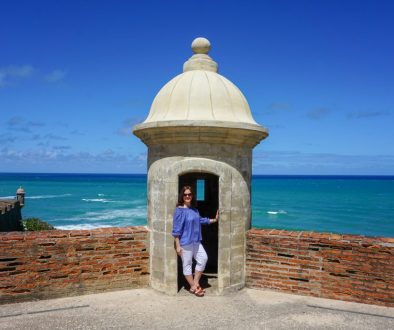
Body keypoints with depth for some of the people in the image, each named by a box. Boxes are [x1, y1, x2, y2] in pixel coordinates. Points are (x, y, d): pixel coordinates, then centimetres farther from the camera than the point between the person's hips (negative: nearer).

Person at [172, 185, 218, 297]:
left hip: (196, 241, 8)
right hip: (185, 242, -8)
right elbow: (176, 229, -16)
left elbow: (200, 220, 24)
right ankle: (193, 287, 19)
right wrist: (177, 245, -17)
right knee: (187, 264, 5)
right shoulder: (179, 210, -16)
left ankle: (195, 283, 23)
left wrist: (214, 220, 24)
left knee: (203, 258, 10)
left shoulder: (194, 209, 7)